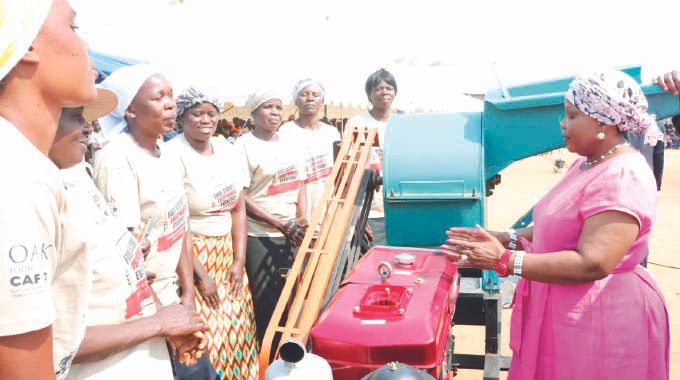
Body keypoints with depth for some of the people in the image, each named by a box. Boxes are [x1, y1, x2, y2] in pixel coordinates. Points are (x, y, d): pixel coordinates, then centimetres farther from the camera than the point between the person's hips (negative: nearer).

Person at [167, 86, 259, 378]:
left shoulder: (228, 151, 7)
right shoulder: (173, 155, -13)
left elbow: (239, 209, 9)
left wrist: (239, 261, 2)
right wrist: (200, 275, -13)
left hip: (227, 253, 6)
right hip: (191, 255, -6)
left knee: (237, 328, 10)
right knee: (204, 335, -3)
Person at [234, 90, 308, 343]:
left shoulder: (290, 144, 11)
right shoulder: (244, 146, -8)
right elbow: (241, 198, -12)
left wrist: (302, 222, -1)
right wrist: (280, 224, -16)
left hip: (292, 235, 6)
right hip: (260, 237, -5)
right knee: (265, 302, 1)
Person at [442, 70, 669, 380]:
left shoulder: (622, 179, -22)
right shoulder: (587, 164, 10)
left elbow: (591, 264, -30)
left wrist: (504, 261, -28)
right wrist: (502, 239, -1)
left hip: (600, 322, -9)